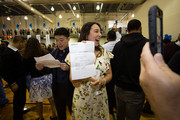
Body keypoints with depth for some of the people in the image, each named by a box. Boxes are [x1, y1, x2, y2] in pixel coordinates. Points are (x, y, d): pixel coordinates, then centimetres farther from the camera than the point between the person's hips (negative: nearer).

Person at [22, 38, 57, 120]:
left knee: (38, 101, 15)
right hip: (48, 77, 3)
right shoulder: (45, 53, -6)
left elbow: (26, 70, 1)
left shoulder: (26, 57, -9)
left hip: (36, 80, -2)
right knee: (51, 97, 15)